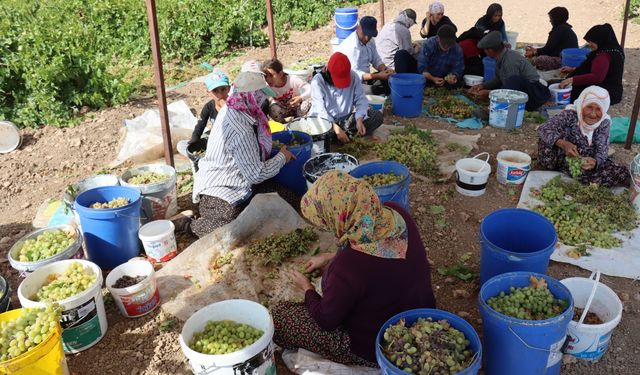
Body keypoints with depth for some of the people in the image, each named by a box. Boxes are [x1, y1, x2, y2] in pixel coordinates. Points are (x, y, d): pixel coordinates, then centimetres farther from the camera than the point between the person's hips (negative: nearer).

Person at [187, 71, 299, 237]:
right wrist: (282, 157, -7)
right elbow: (256, 174, -21)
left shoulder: (229, 110, 2)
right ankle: (192, 225, -2)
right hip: (219, 192, -9)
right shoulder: (241, 129, -27)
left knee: (291, 200, -1)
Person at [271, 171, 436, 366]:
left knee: (278, 314, 2)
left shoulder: (348, 267, -38)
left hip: (375, 351, -7)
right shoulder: (395, 213, -18)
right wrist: (331, 257, 9)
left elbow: (326, 321, -18)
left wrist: (307, 288, 0)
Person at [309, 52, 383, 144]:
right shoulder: (318, 81, -15)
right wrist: (336, 129, -31)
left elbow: (360, 100, -4)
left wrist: (359, 120, -23)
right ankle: (349, 134, -19)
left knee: (377, 116, -13)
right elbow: (320, 110, -21)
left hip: (346, 119, 3)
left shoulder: (353, 76, -6)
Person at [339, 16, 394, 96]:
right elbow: (354, 74, -26)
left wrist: (385, 70, -8)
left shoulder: (370, 41, 5)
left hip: (365, 78, 9)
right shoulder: (350, 46, -22)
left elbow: (376, 60, 15)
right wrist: (378, 76, -31)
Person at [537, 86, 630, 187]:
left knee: (624, 175, -17)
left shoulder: (604, 122, -9)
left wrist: (595, 162, -38)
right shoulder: (570, 115, -19)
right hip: (567, 161, -3)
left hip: (590, 162, 3)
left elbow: (602, 150, -13)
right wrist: (563, 144, -48)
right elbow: (543, 129, -30)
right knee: (545, 141, -28)